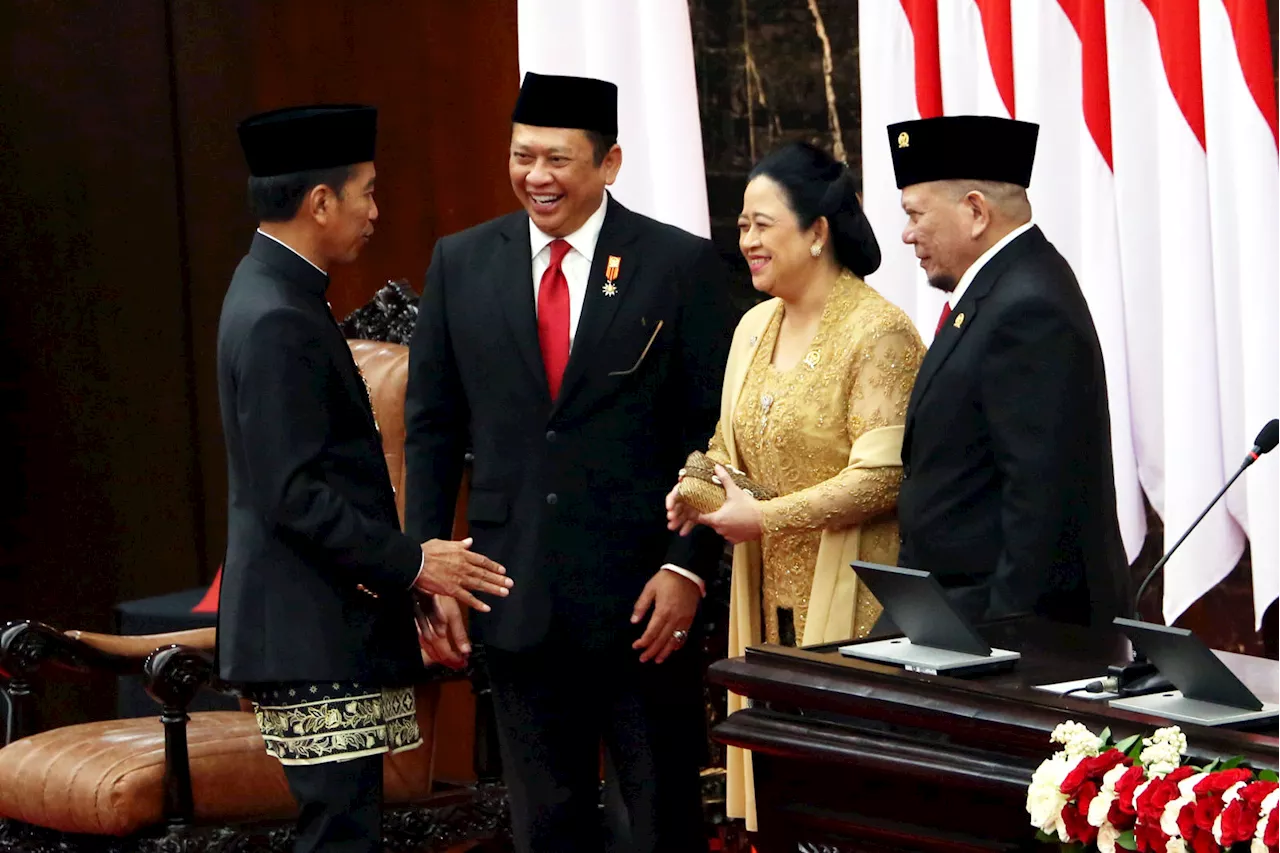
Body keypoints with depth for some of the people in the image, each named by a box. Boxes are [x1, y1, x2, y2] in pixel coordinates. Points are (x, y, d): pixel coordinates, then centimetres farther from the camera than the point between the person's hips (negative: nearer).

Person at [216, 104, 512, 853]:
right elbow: (294, 496, -22)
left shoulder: (277, 294, 14)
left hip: (322, 630, 10)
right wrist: (409, 564, -17)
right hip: (313, 634, -10)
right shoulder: (278, 320, -18)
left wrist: (402, 562, 19)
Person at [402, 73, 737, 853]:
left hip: (641, 592, -3)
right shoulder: (462, 264, 6)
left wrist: (688, 565, -11)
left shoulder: (682, 264, -3)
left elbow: (717, 432, -4)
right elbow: (432, 428, 8)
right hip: (516, 594, 3)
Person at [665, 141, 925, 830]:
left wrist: (764, 518, -18)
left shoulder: (878, 332, -12)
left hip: (848, 598, -7)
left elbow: (882, 477, -18)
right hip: (769, 594, 7)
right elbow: (731, 443, 22)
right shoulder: (755, 327, 13)